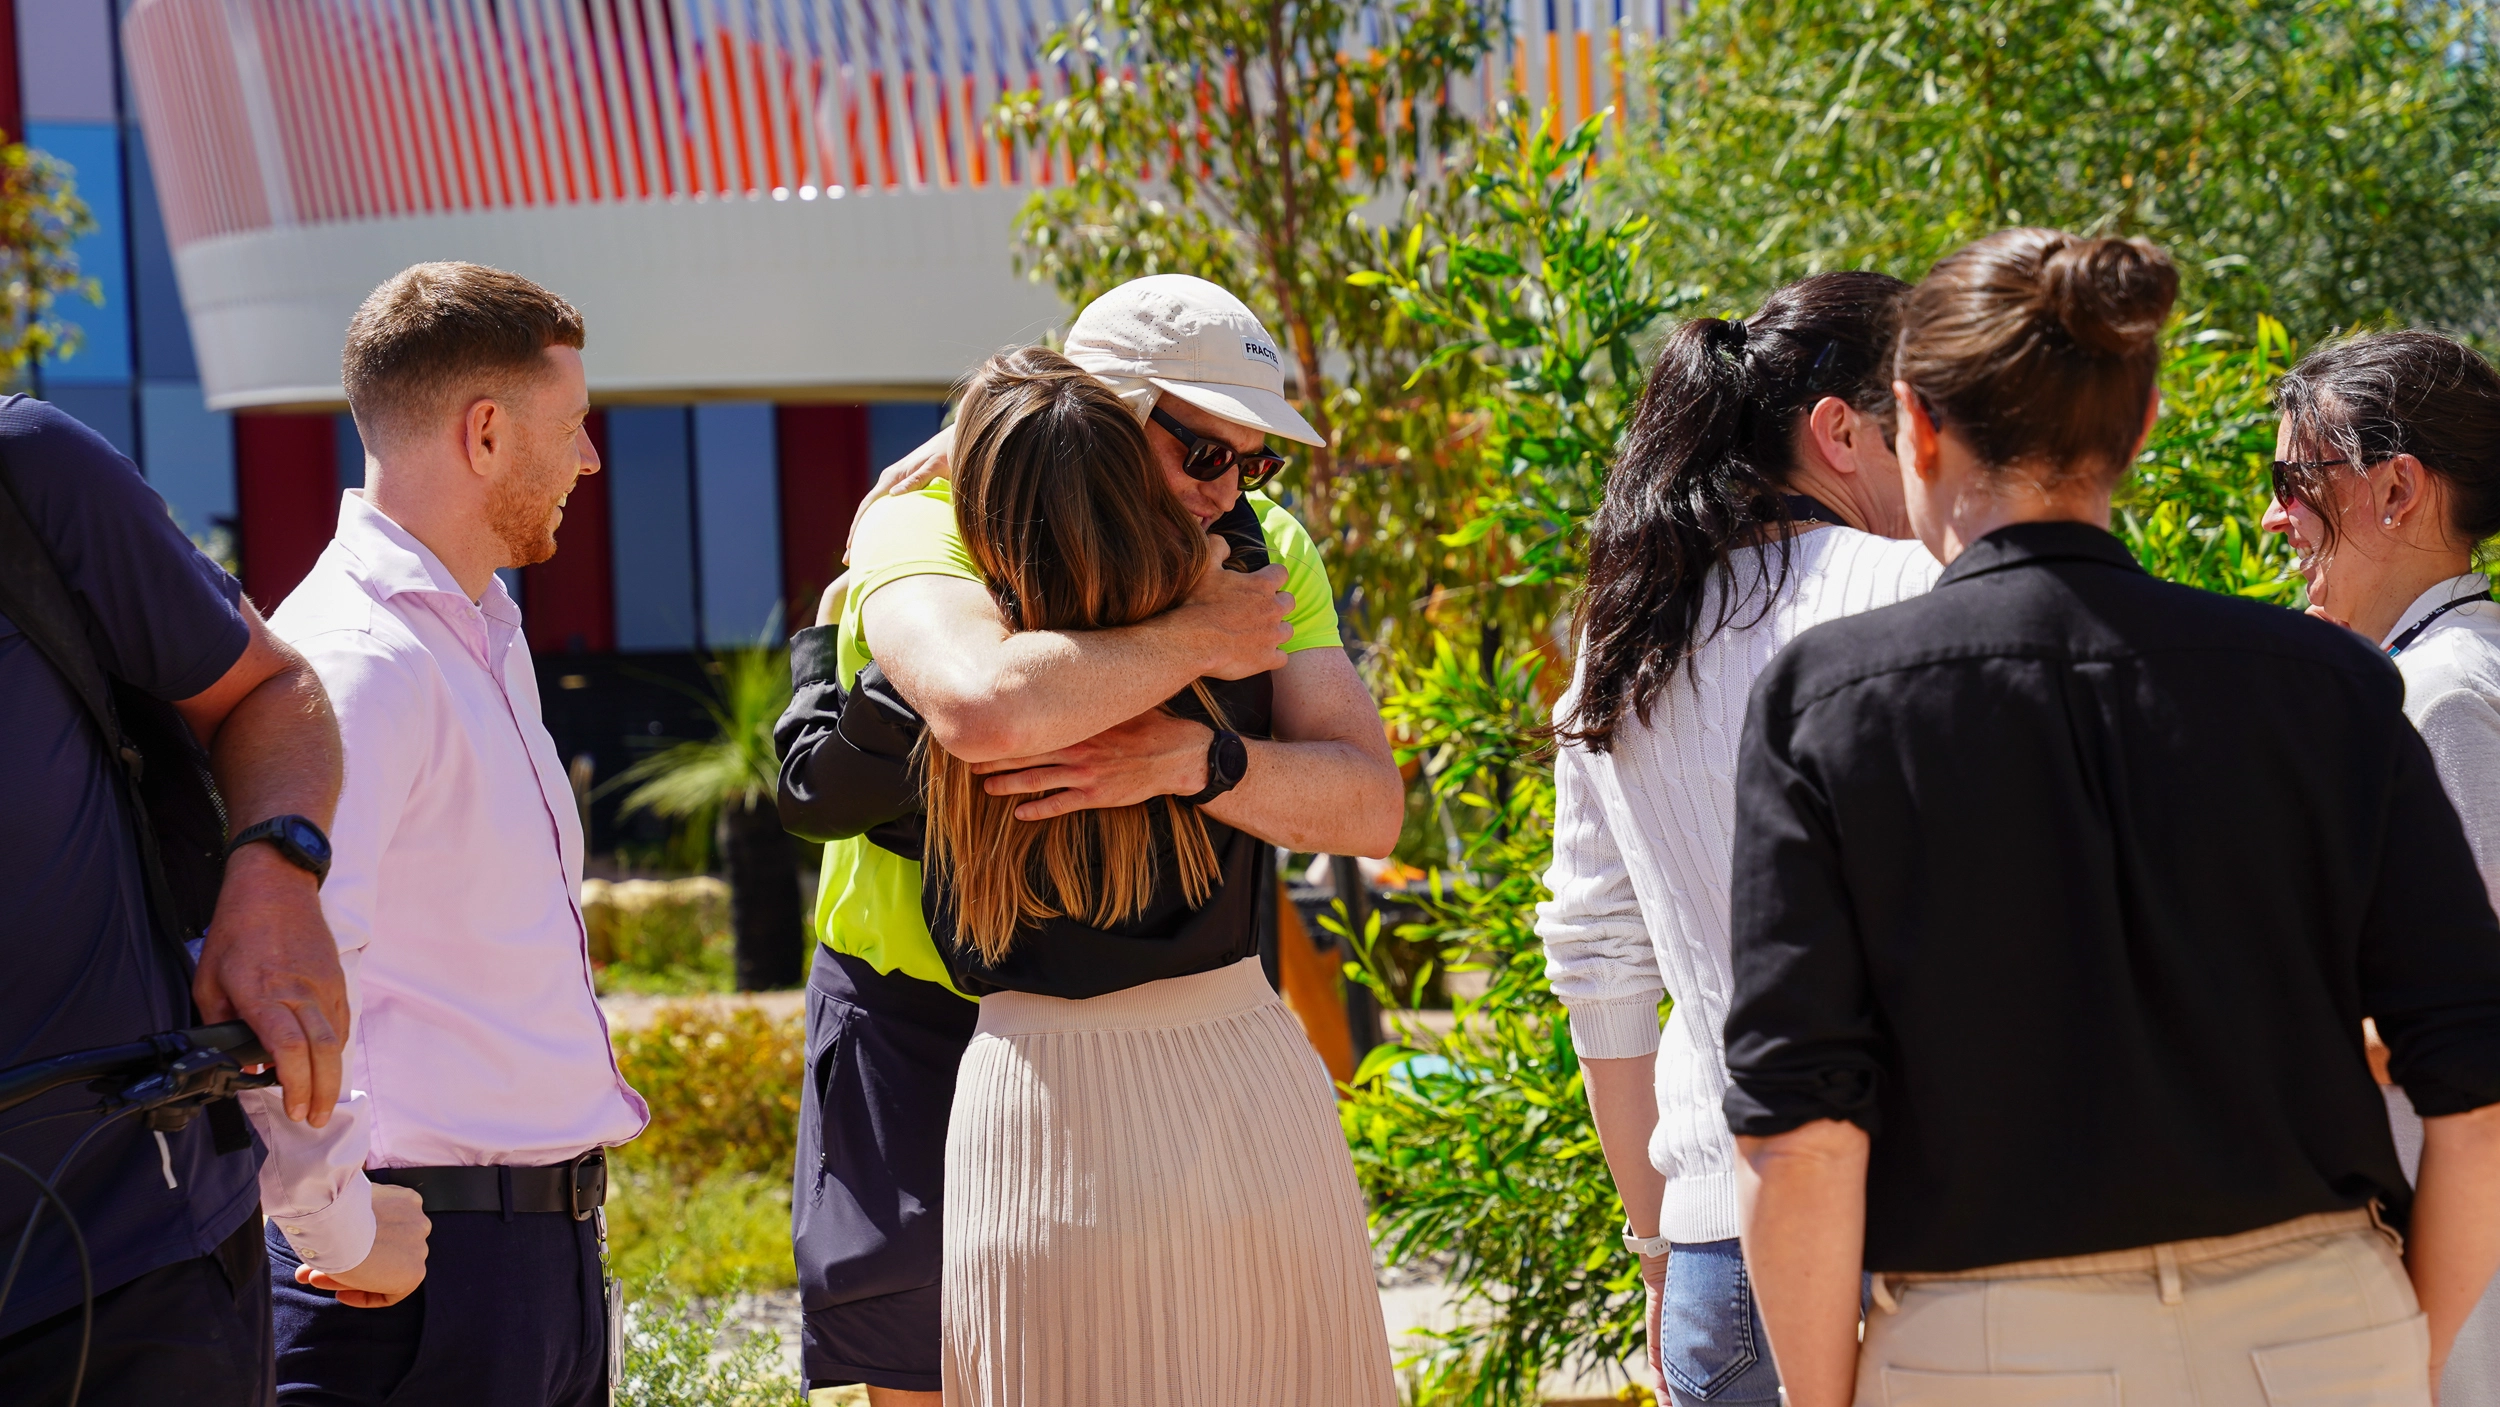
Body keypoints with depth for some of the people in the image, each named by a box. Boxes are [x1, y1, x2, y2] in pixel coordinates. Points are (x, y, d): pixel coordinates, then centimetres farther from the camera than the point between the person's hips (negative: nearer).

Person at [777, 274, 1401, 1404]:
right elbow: (987, 708, -44)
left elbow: (1370, 803, -17)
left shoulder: (1261, 549, -6)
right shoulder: (926, 524, -20)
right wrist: (1198, 639, -32)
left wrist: (1189, 759, -35)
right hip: (924, 1007, -3)